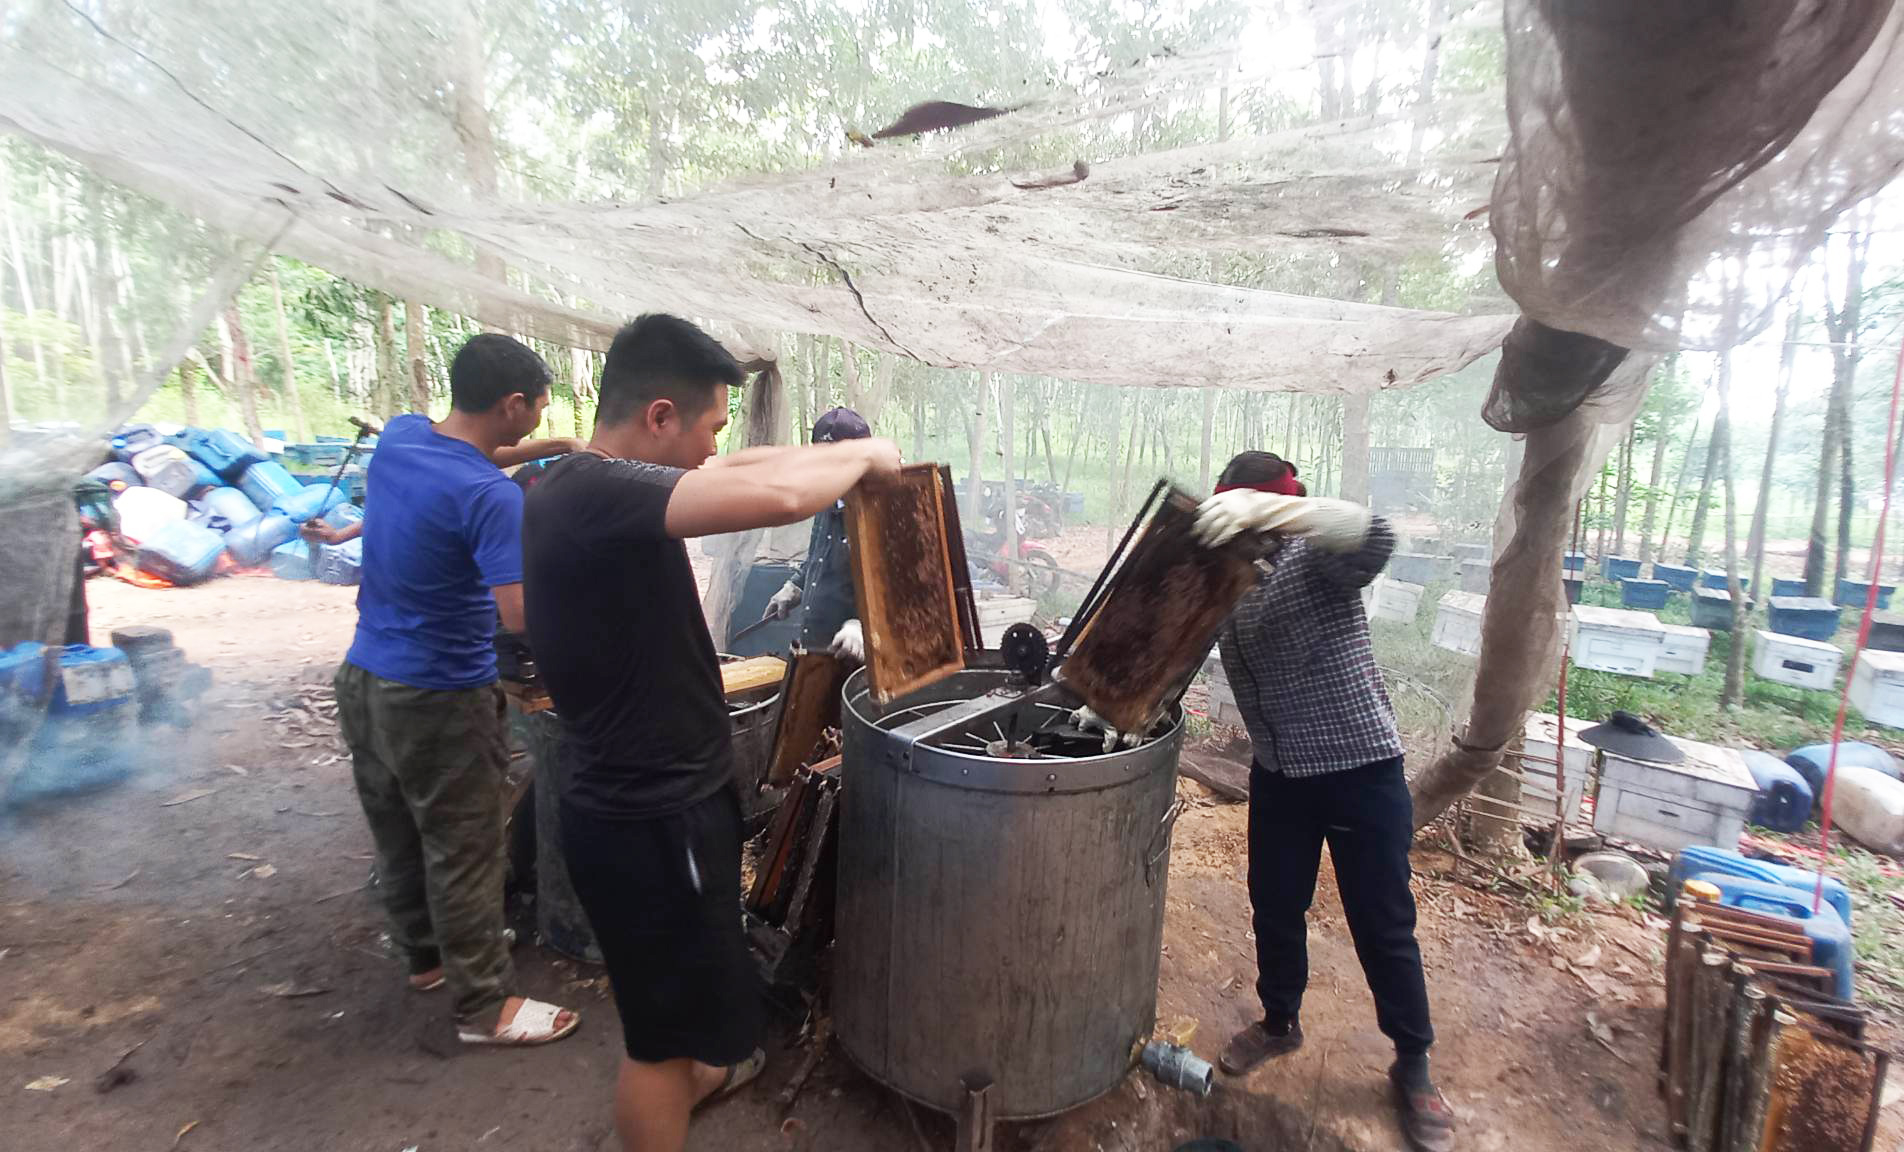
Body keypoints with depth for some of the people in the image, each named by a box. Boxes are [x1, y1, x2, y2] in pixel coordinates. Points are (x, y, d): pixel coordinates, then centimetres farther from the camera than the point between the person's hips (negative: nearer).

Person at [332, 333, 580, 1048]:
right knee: (463, 854, 5)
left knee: (396, 835, 21)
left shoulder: (397, 436, -1)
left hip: (363, 678, 8)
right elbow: (523, 614, -30)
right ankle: (485, 1006, 19)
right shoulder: (492, 497, -25)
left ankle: (425, 955, 42)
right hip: (438, 700, -8)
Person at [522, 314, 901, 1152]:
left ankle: (697, 1074, 60)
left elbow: (728, 474, 15)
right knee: (662, 1021, 12)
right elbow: (776, 495, -41)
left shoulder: (588, 487, 3)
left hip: (648, 798, 10)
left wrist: (841, 457, 4)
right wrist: (866, 455, -21)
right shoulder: (597, 495, -29)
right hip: (651, 819, -10)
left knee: (684, 985, 34)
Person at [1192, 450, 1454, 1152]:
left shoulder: (1315, 557, -17)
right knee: (1274, 906, 18)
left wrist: (1268, 510, -54)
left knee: (1382, 923, 9)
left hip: (1361, 766, -5)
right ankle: (1279, 1022, 44)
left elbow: (1373, 539, -39)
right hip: (1278, 772, 6)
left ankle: (1413, 1068, 32)